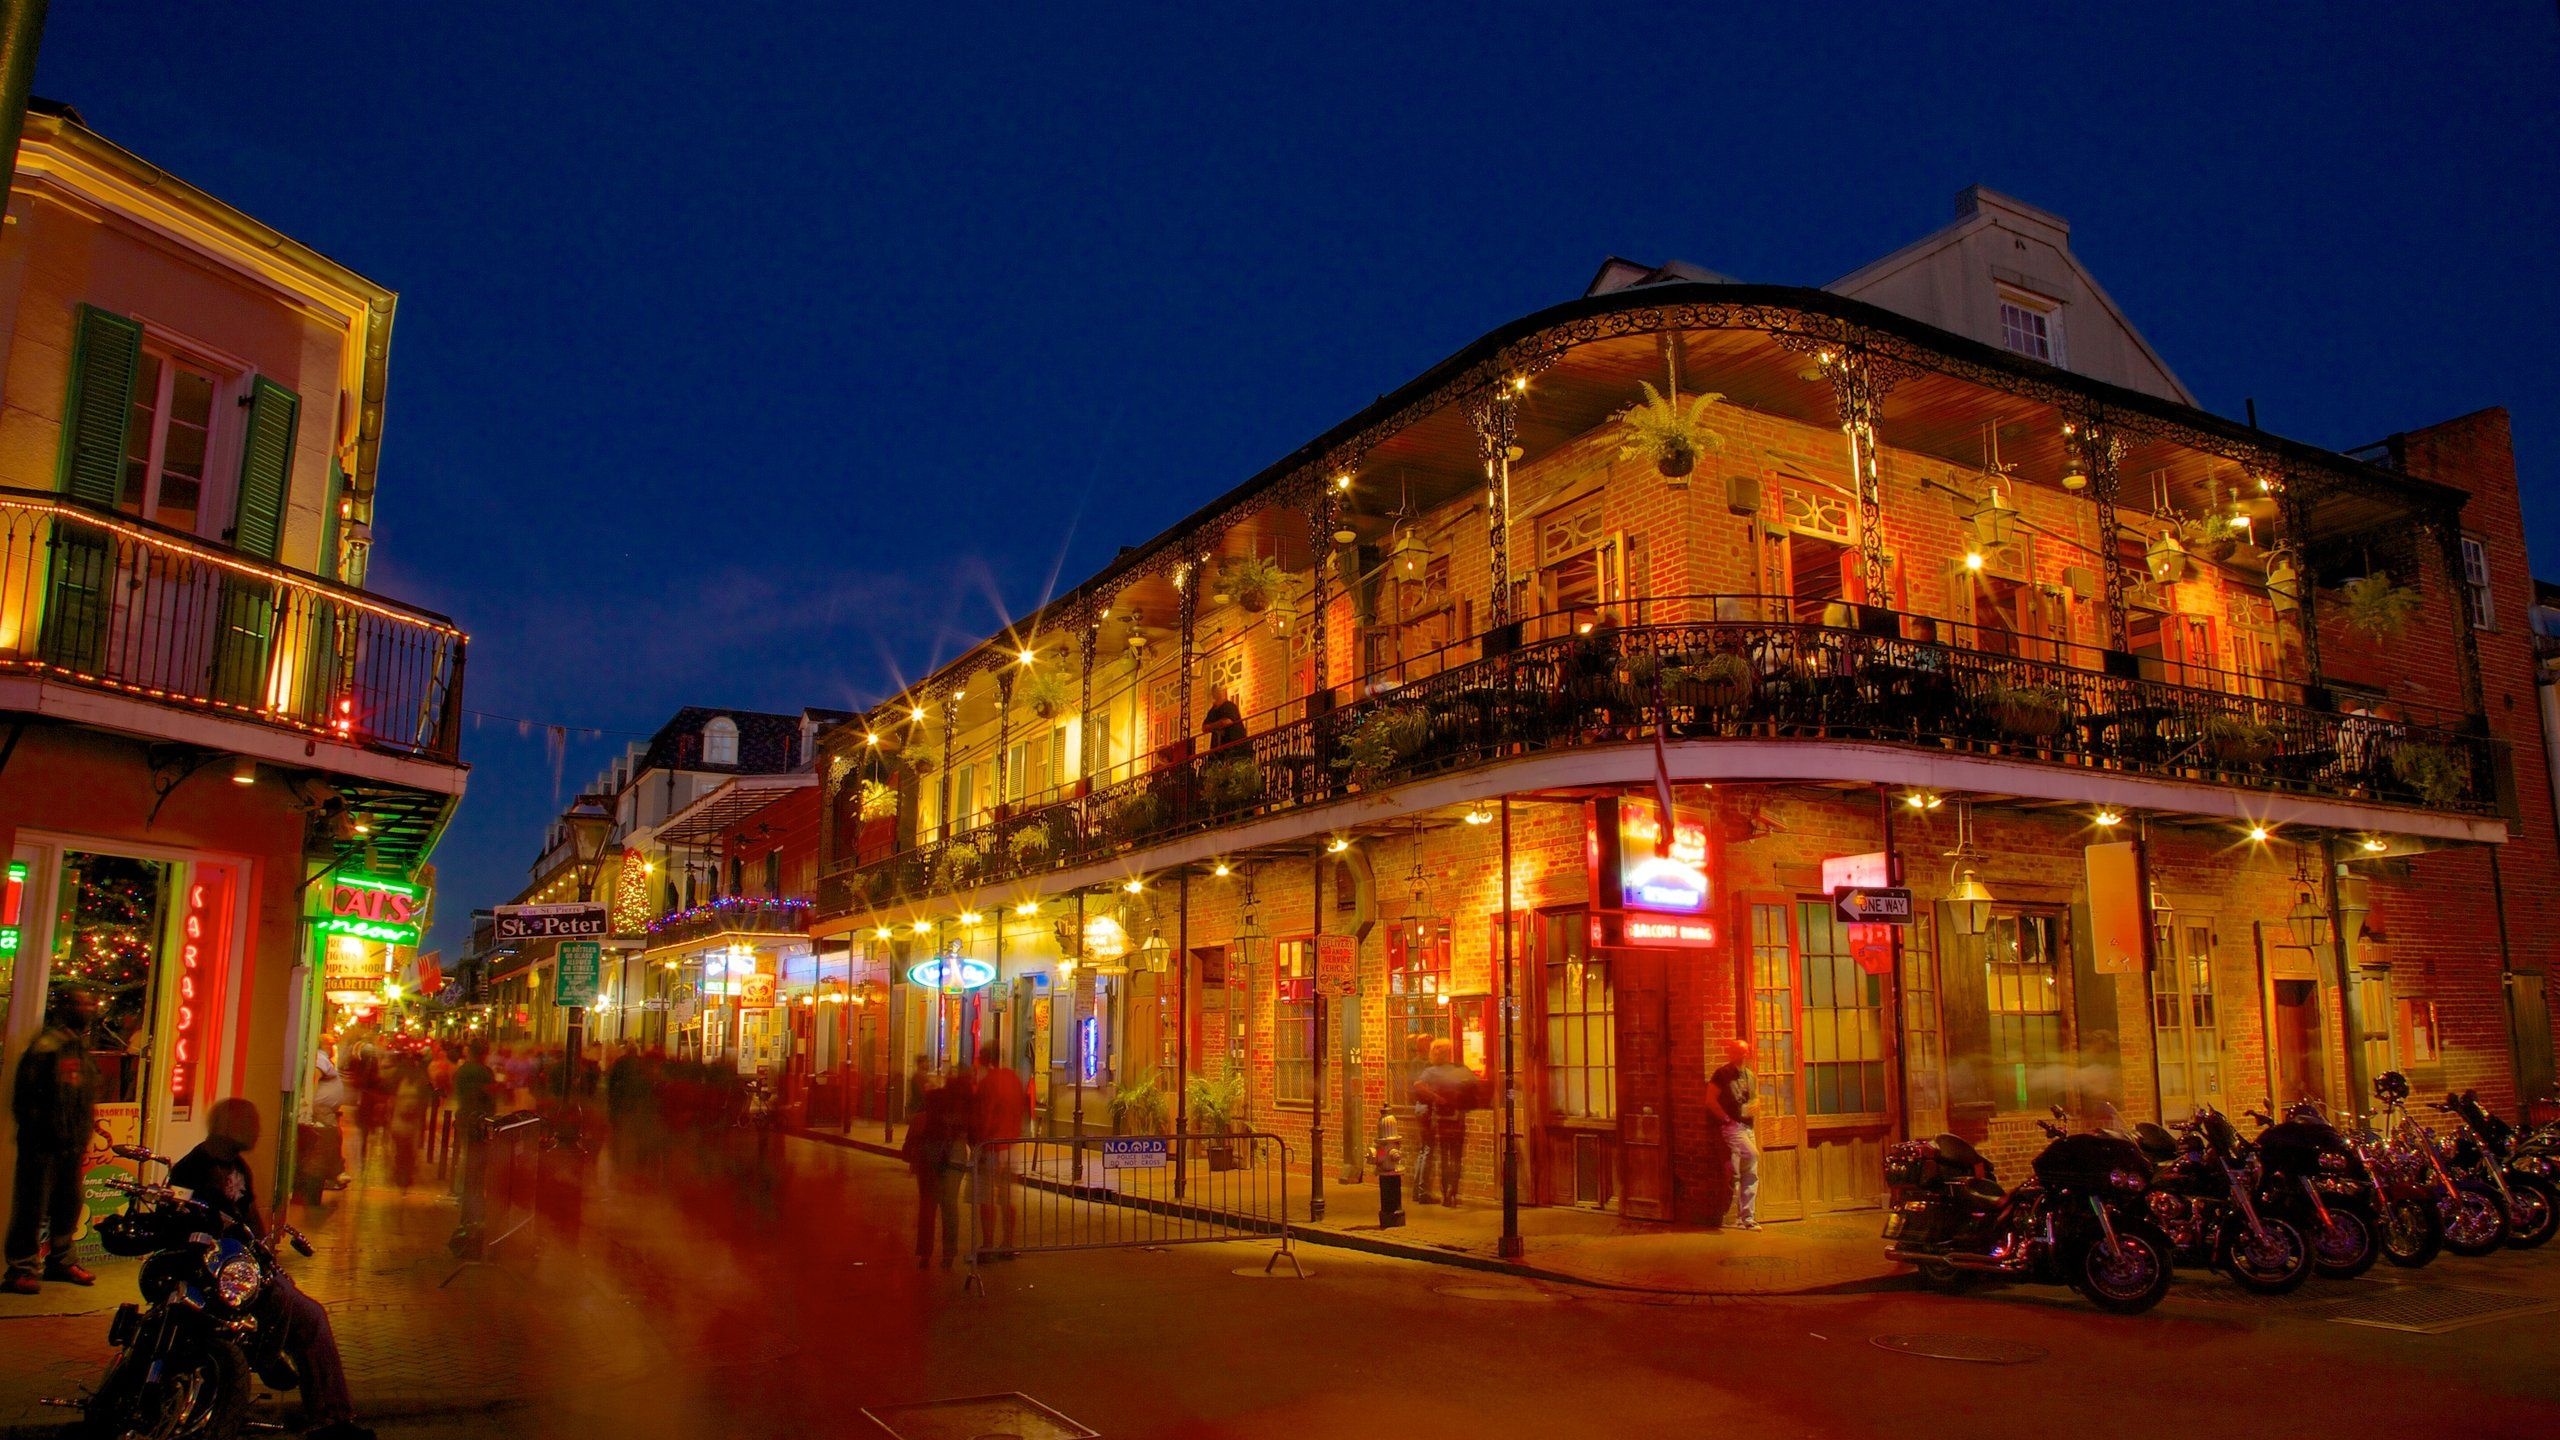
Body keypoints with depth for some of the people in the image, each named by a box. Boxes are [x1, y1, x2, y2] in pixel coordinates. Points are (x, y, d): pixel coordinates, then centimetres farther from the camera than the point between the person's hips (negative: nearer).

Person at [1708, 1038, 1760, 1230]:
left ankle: (1747, 1218, 12)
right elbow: (1711, 1098, -10)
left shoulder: (1749, 1075, 15)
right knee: (1751, 1154, -28)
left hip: (1747, 1127, 8)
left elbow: (1755, 1099, 26)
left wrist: (1755, 1107, 3)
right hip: (1731, 1125, -8)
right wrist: (1726, 1118, -14)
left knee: (1751, 1175, 6)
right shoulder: (1722, 1073, -6)